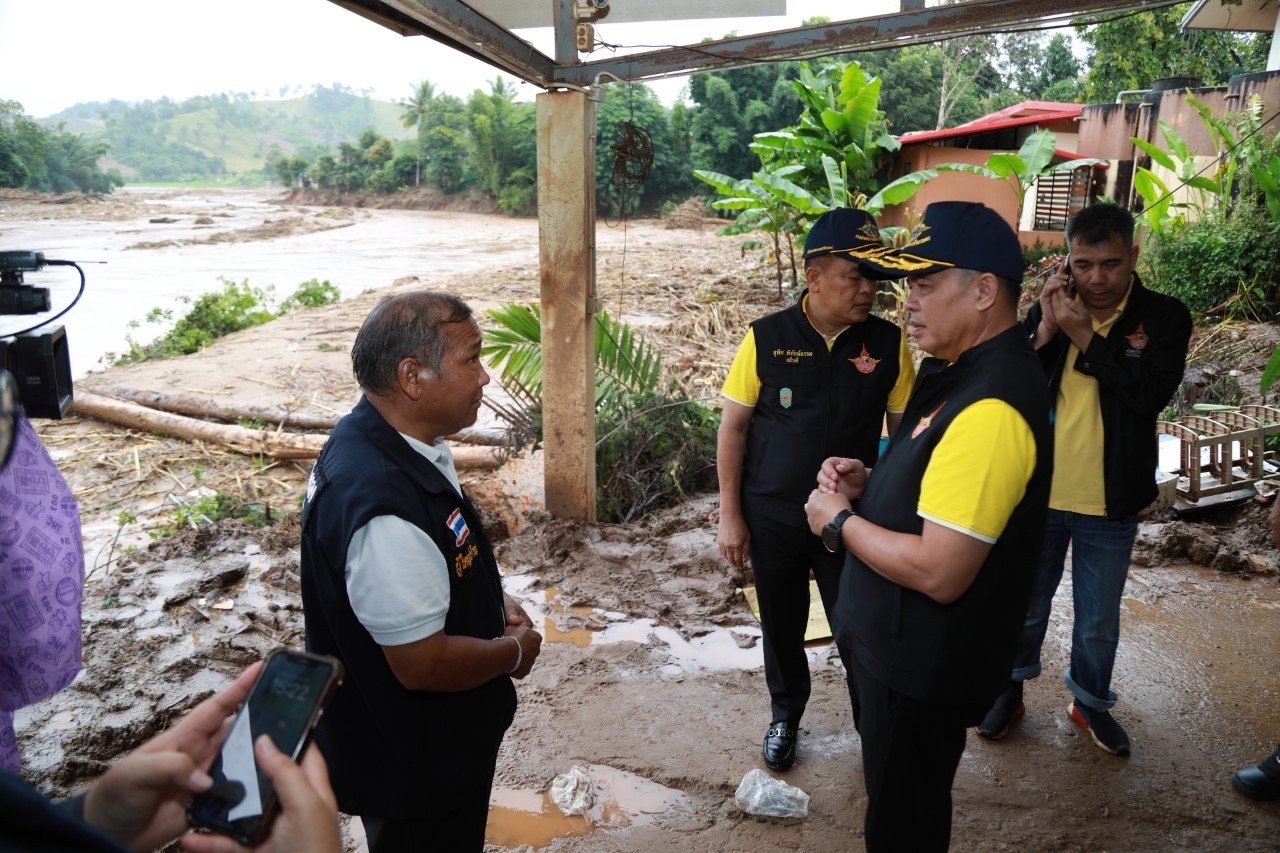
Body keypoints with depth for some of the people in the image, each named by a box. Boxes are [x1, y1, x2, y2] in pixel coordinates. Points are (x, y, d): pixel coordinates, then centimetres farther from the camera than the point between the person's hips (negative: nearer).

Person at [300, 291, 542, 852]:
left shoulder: (376, 439, -5)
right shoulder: (383, 508, -37)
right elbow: (424, 663, -30)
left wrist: (493, 601, 0)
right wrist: (514, 651, -14)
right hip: (415, 765, -9)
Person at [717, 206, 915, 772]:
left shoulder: (888, 343, -7)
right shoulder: (766, 338, -10)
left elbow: (906, 430, 1)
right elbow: (733, 427, -5)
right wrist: (731, 515, -6)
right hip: (772, 516, 0)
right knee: (781, 625, 17)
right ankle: (785, 716, 42)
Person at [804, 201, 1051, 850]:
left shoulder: (991, 408, -30)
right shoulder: (965, 372, 4)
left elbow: (939, 572, -33)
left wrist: (839, 520, -20)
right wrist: (869, 485, 0)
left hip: (924, 663, -10)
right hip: (895, 641, 10)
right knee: (896, 792, 30)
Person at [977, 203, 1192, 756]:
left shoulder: (1164, 317, -7)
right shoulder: (1048, 309, -2)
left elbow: (1151, 394, -21)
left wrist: (1085, 335, -22)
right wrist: (1045, 330, -19)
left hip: (1110, 504, -1)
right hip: (1036, 494, 1)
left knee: (1099, 621, 16)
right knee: (1025, 606, 18)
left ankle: (1091, 702, 40)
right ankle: (1011, 690, 39)